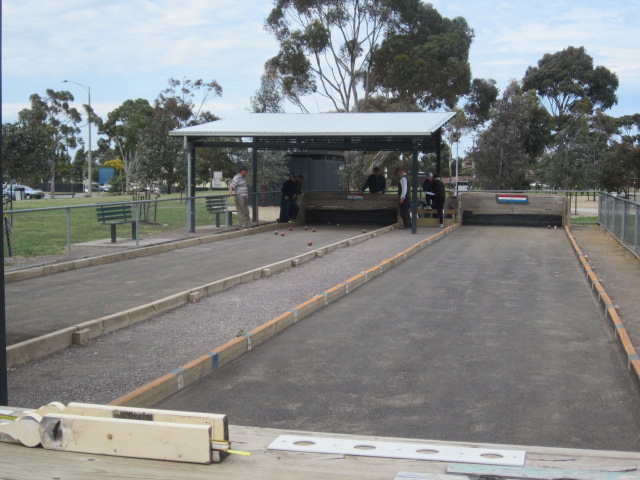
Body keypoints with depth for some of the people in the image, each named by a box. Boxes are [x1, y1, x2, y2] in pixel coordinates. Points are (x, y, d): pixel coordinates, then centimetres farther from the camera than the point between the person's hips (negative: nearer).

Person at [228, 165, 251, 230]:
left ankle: (247, 225, 19)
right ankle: (242, 226, -5)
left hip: (245, 197, 9)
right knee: (241, 212, -7)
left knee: (246, 212, 12)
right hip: (240, 197, -9)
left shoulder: (244, 177, 16)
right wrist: (230, 192, -40)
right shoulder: (237, 178, -11)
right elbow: (231, 185, -23)